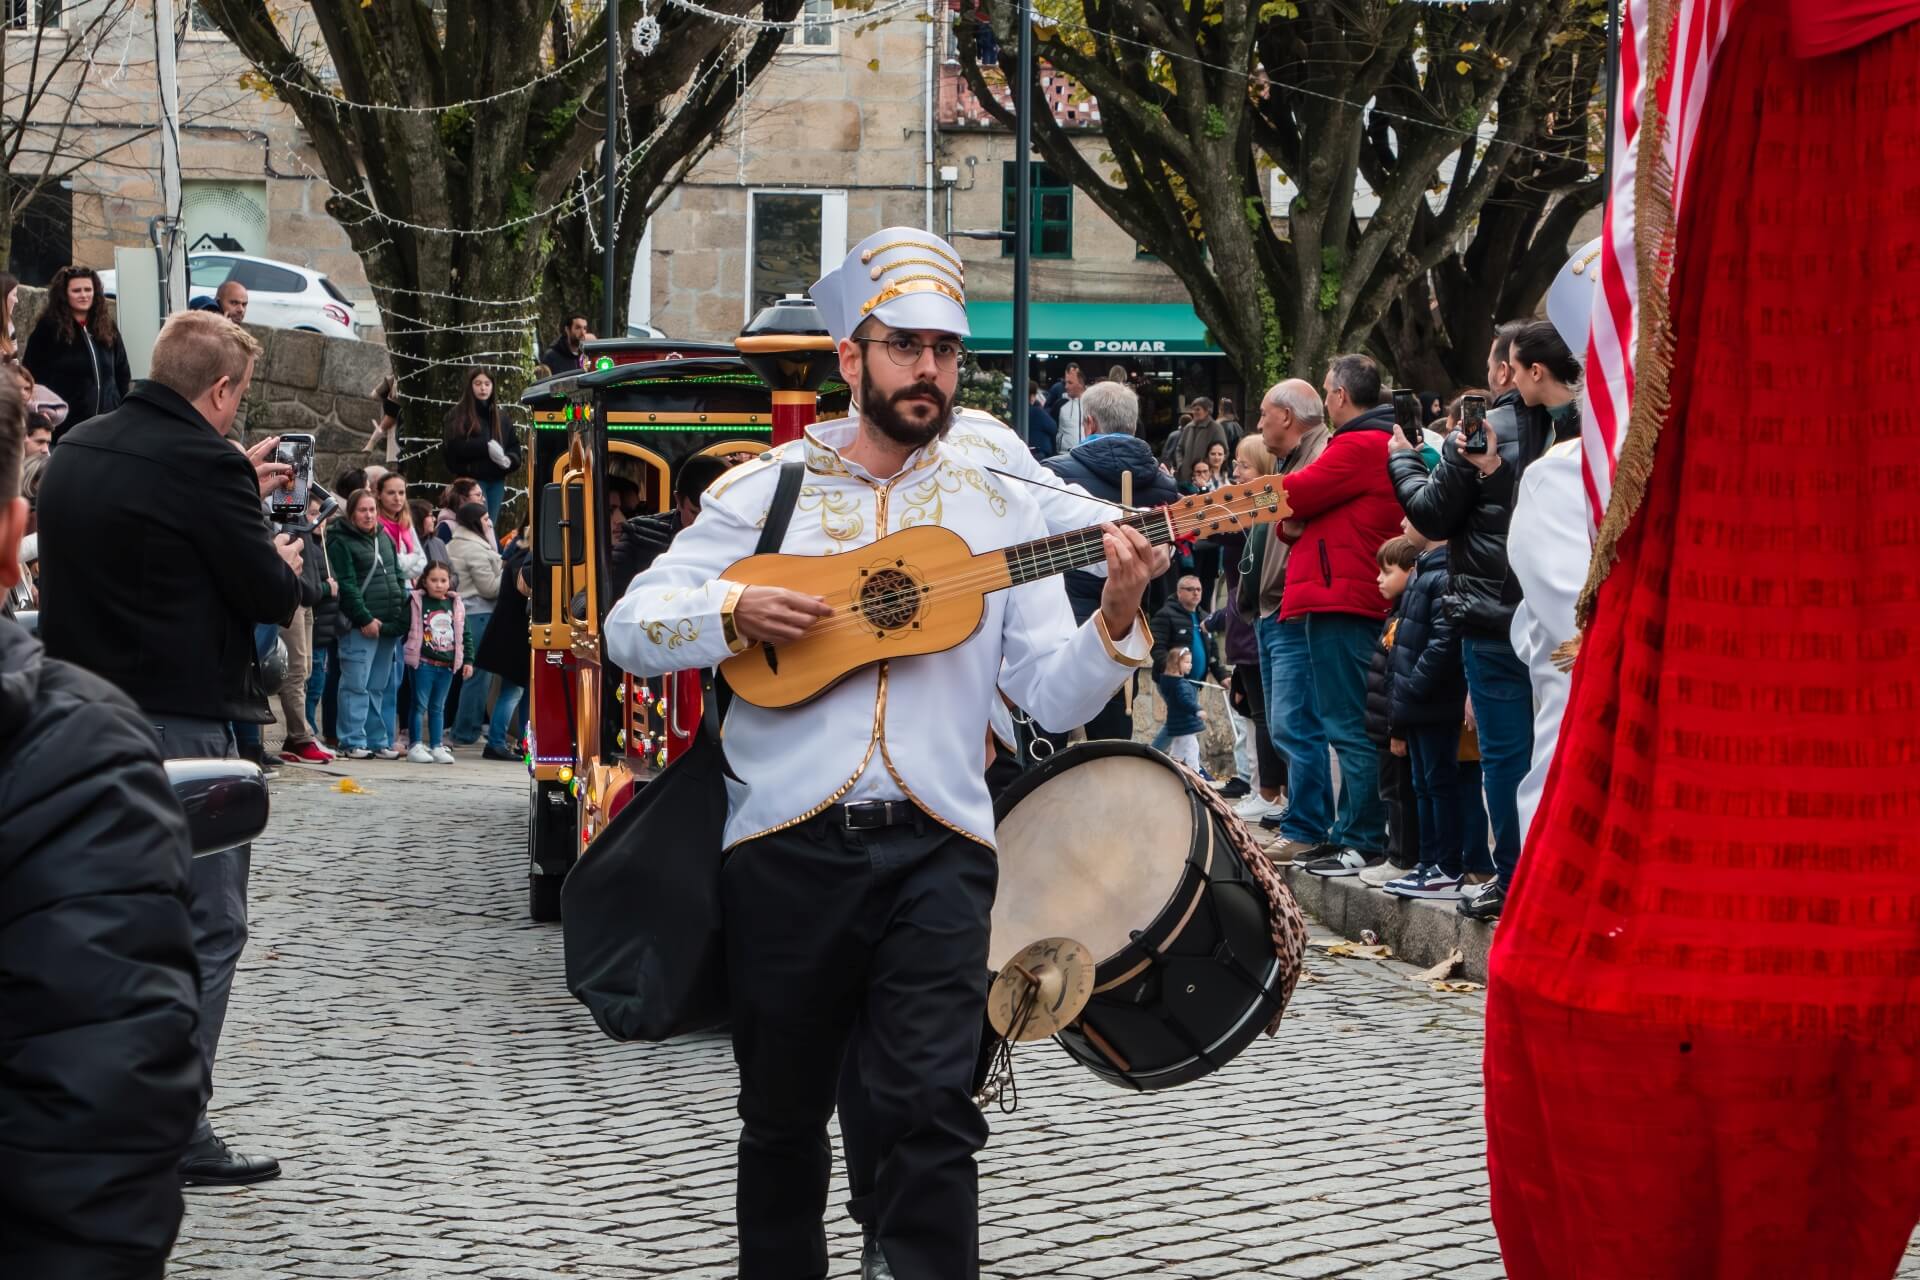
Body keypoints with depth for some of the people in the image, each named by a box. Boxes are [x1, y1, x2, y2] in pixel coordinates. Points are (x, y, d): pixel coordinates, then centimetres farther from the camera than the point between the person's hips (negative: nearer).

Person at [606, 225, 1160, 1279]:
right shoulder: (770, 488, 7)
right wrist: (734, 612, -14)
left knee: (931, 1110, -12)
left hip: (935, 846, 0)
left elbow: (1053, 696, 5)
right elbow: (630, 628, 4)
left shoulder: (997, 500, 9)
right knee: (783, 1114, 11)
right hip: (787, 845, 1)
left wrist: (1115, 620, -14)